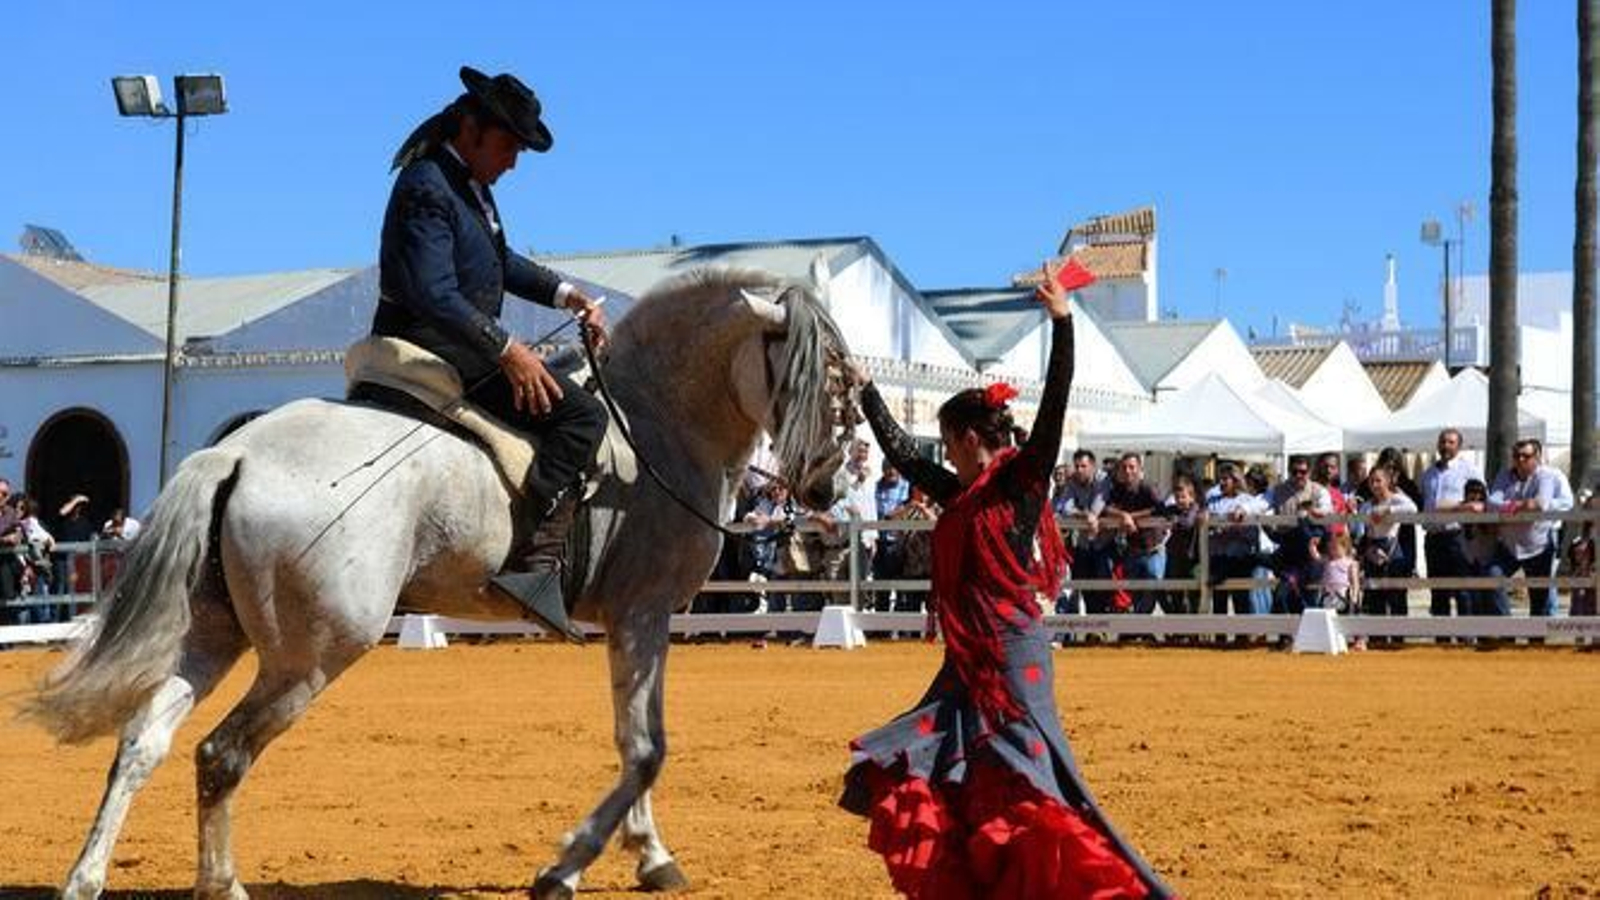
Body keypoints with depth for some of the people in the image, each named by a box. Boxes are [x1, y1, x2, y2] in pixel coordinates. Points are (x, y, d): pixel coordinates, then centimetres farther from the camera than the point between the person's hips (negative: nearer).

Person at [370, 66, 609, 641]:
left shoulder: (470, 184, 15)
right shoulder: (426, 188, -17)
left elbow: (502, 262, 28)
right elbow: (434, 293, -27)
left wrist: (565, 294, 15)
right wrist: (506, 349, -30)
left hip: (461, 349, 11)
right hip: (438, 353, -11)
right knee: (579, 414, -20)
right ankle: (537, 560, -28)